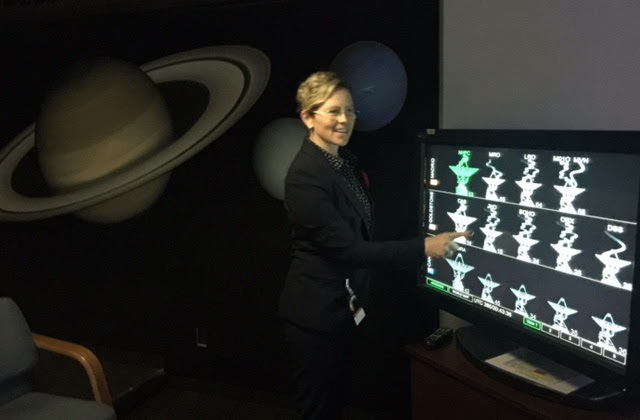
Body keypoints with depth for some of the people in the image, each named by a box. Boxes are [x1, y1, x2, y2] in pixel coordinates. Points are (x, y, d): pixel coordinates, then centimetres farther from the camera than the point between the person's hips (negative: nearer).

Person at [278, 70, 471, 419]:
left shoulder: (347, 162, 5)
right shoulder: (305, 175, -24)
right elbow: (346, 248, -27)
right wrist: (423, 247, -29)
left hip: (347, 304, 8)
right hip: (315, 312, -8)